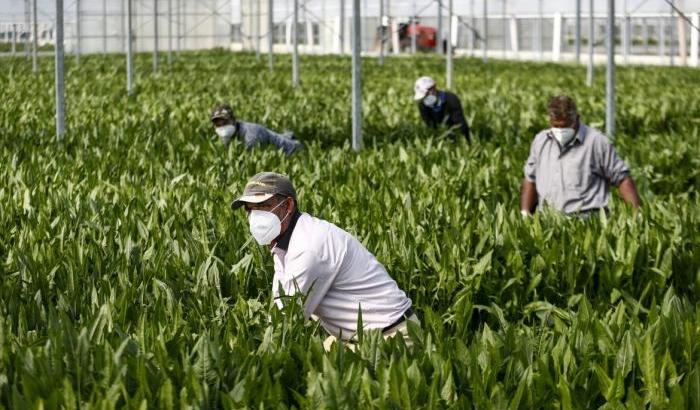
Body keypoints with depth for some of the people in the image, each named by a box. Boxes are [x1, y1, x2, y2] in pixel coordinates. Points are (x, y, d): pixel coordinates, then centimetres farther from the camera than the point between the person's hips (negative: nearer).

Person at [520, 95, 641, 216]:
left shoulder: (596, 141, 0)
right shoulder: (540, 141, 16)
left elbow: (622, 179, 2)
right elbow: (530, 179, 26)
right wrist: (524, 213, 16)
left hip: (586, 219, -5)